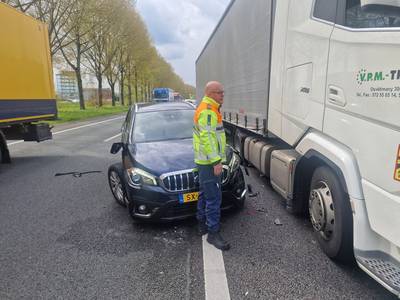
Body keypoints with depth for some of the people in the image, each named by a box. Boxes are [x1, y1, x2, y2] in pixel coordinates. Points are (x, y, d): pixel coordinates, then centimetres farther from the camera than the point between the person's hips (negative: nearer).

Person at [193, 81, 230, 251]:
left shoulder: (208, 108, 18)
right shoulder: (207, 111, -17)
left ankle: (202, 224, 32)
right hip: (209, 162, -11)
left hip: (204, 161, 11)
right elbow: (207, 138, -24)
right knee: (214, 198, -6)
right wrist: (216, 161, -25)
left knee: (205, 194, 19)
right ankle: (213, 233, 3)